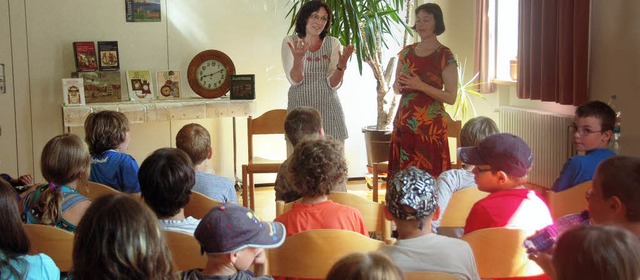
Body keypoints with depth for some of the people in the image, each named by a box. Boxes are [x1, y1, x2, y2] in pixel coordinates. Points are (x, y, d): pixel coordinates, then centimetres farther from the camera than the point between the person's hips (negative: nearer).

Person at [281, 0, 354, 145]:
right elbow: (295, 80, -8)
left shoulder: (333, 43, 3)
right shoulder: (290, 42, 1)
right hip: (299, 107, -1)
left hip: (328, 108, 1)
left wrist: (341, 66, -22)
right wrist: (298, 58, -26)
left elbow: (333, 84, -3)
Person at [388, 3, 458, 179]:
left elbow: (451, 97, -9)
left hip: (430, 125, -5)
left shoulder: (445, 56, -5)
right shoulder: (406, 52, 11)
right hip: (403, 123, 5)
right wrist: (398, 86, -4)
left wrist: (420, 86, -19)